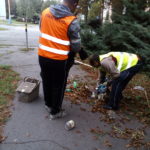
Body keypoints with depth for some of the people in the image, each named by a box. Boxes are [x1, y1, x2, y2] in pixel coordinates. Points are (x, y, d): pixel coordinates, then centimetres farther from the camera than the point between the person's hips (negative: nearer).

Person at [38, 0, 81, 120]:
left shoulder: (46, 11, 1)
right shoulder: (72, 21, -15)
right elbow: (76, 47, -10)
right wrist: (71, 49, 13)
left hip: (42, 55, 6)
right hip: (58, 59, -6)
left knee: (47, 82, 23)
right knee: (58, 86, 13)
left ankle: (48, 104, 44)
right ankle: (55, 112, 29)